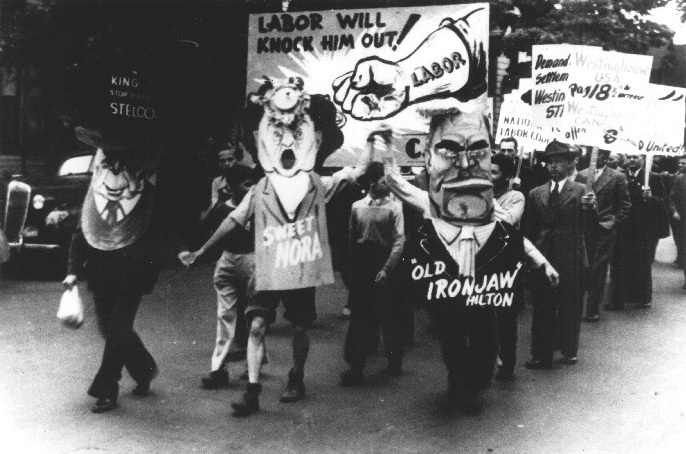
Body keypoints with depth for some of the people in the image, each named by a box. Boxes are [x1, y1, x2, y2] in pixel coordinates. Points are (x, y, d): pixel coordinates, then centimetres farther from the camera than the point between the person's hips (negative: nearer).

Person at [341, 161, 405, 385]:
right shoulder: (357, 207, 7)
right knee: (359, 317, 2)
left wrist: (387, 269, -15)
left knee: (390, 317, 5)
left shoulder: (394, 207, -2)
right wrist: (351, 270, 7)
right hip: (360, 270, 2)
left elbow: (399, 241, -7)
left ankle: (394, 361, 23)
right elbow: (352, 239, 10)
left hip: (384, 269, -2)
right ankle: (356, 366, 7)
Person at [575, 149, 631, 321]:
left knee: (598, 271, -2)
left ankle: (593, 309, 6)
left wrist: (614, 222, -4)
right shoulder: (581, 175, 9)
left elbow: (625, 204, 4)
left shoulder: (617, 177, 2)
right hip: (583, 229, 2)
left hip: (604, 230, -2)